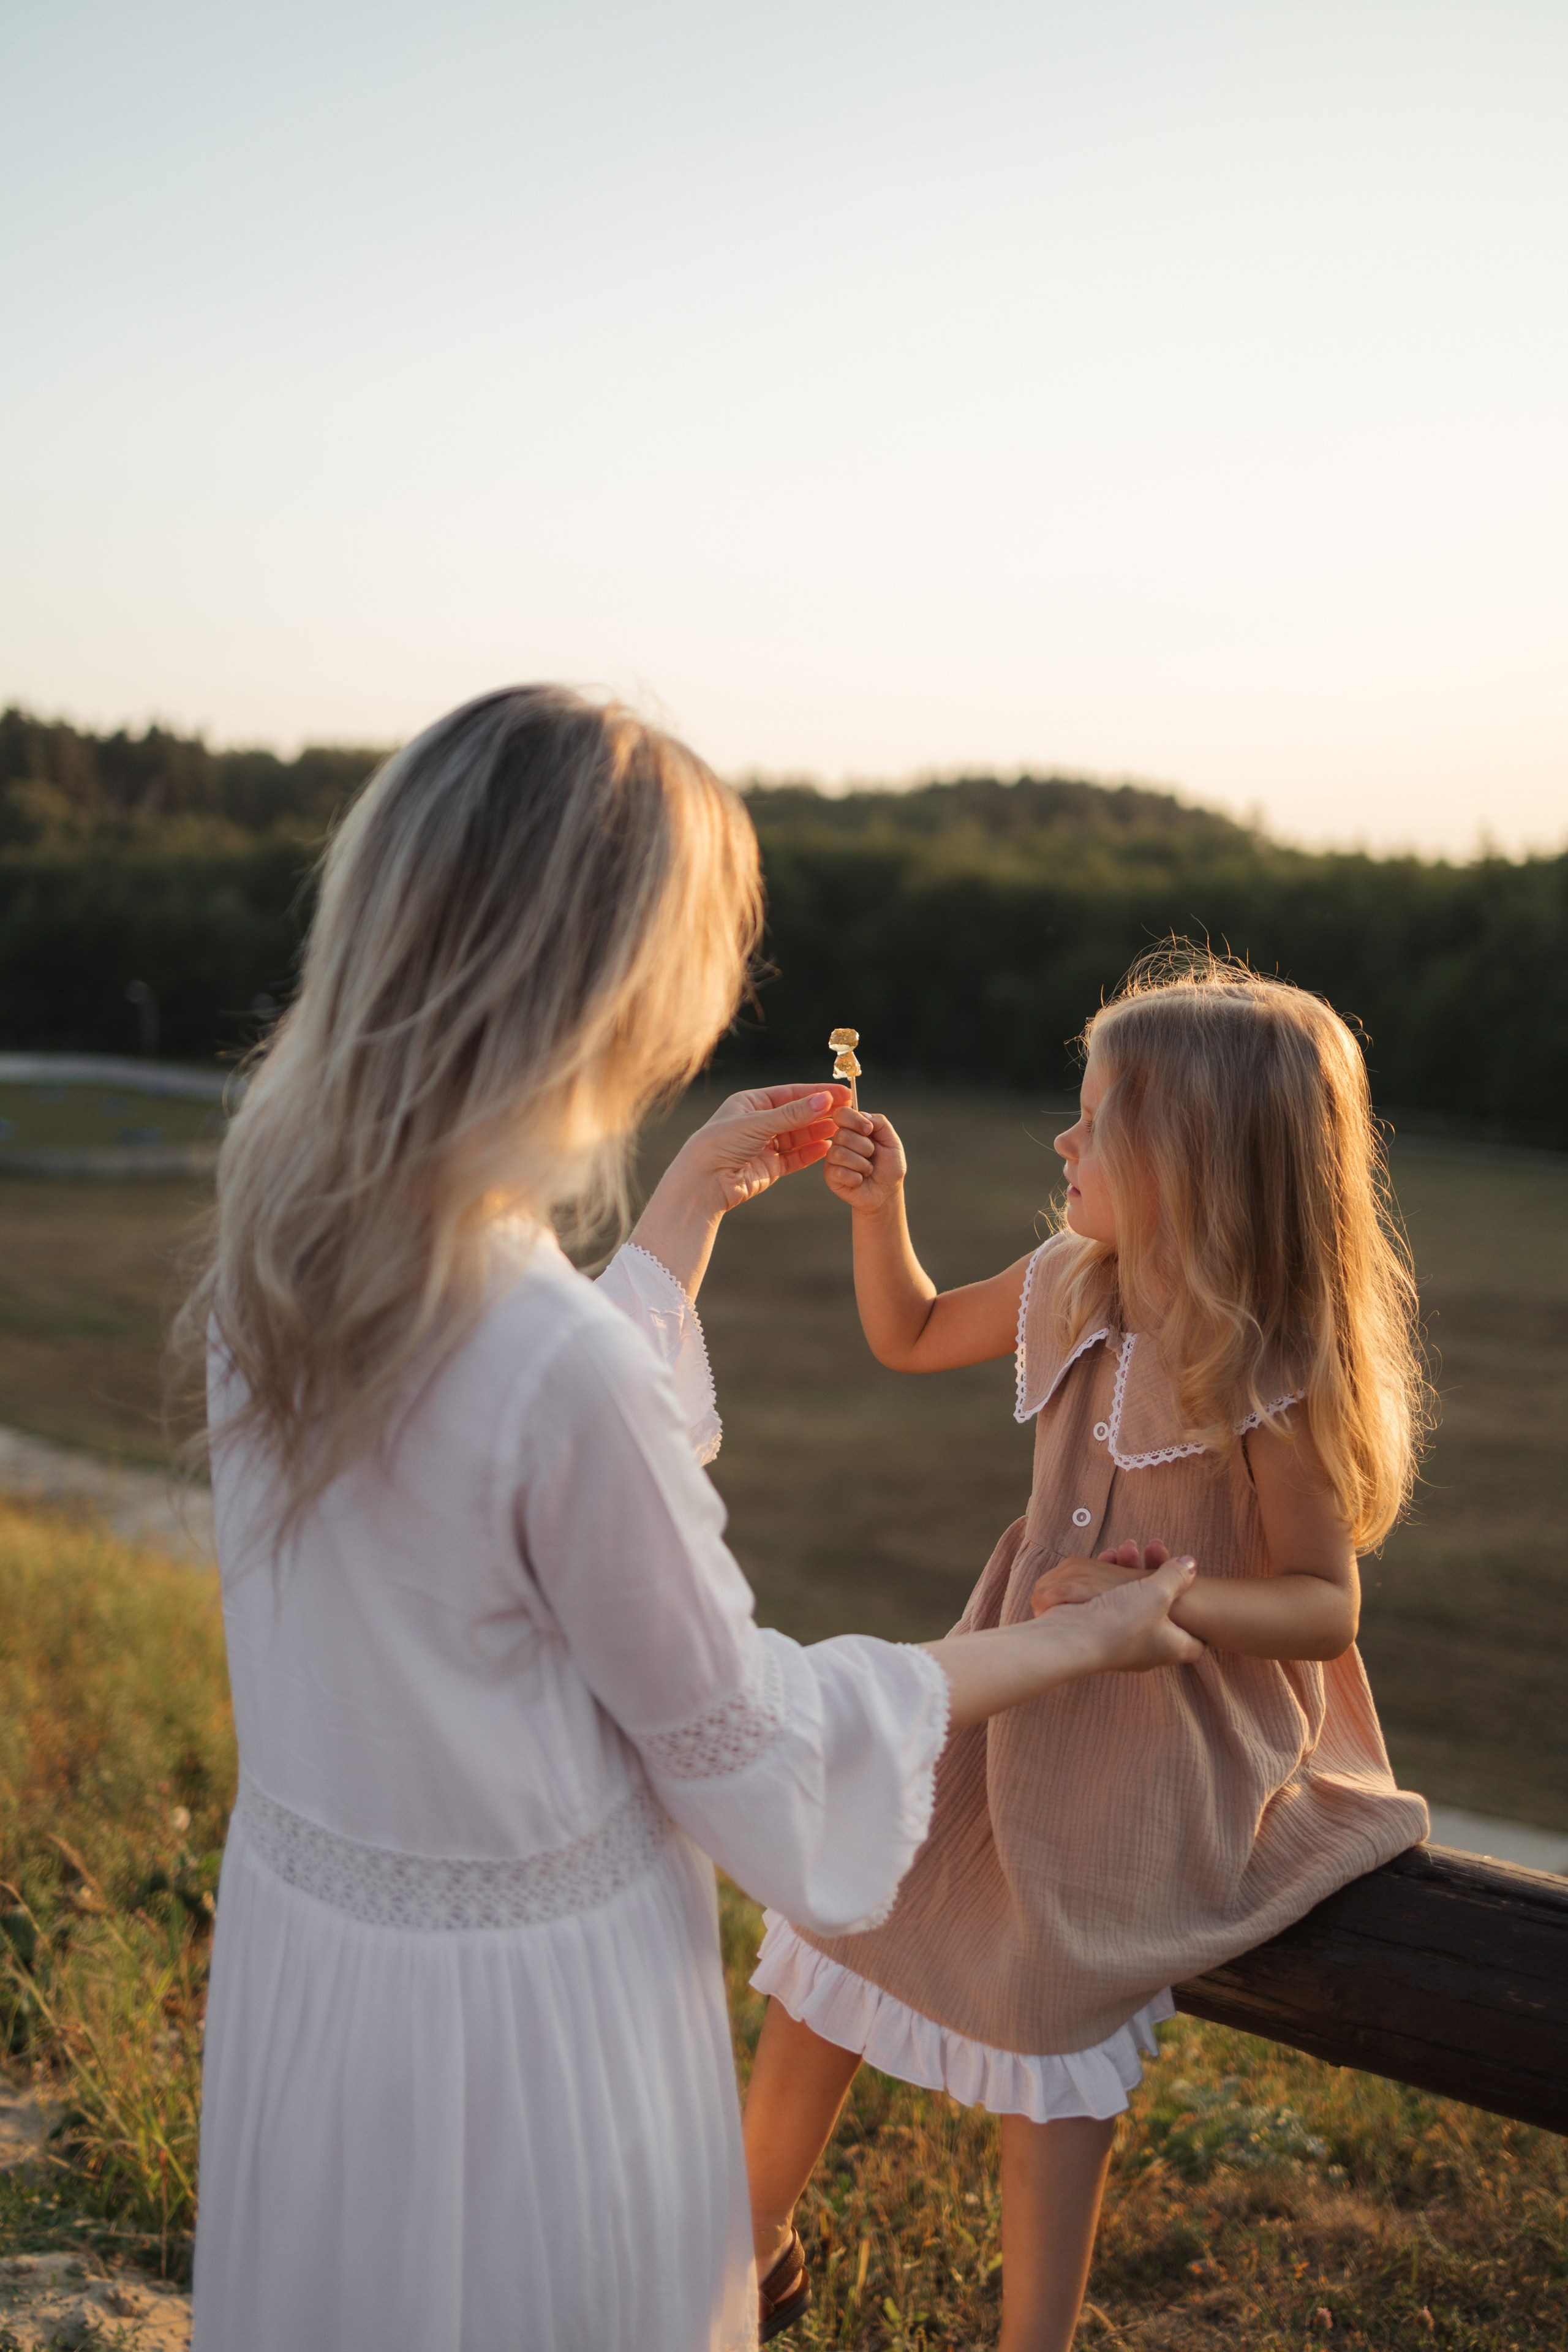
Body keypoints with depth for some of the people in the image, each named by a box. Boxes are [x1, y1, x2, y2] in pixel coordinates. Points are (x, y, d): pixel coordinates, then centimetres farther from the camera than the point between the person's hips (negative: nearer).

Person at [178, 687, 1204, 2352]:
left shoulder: (275, 1249, -9)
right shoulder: (561, 1364, -33)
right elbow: (739, 1734, -17)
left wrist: (693, 1199, 20)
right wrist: (1086, 1639, -5)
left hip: (298, 1913, 7)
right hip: (523, 1985, -7)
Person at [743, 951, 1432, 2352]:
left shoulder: (1272, 1374, -21)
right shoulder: (1069, 1288, -2)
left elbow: (1326, 1610, -17)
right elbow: (909, 1337, 15)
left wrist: (1160, 1600, -32)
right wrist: (879, 1206, -1)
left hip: (1168, 1739, -6)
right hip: (1023, 1695, 6)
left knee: (1049, 2010, -7)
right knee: (839, 1907, 3)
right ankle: (751, 2238, 24)